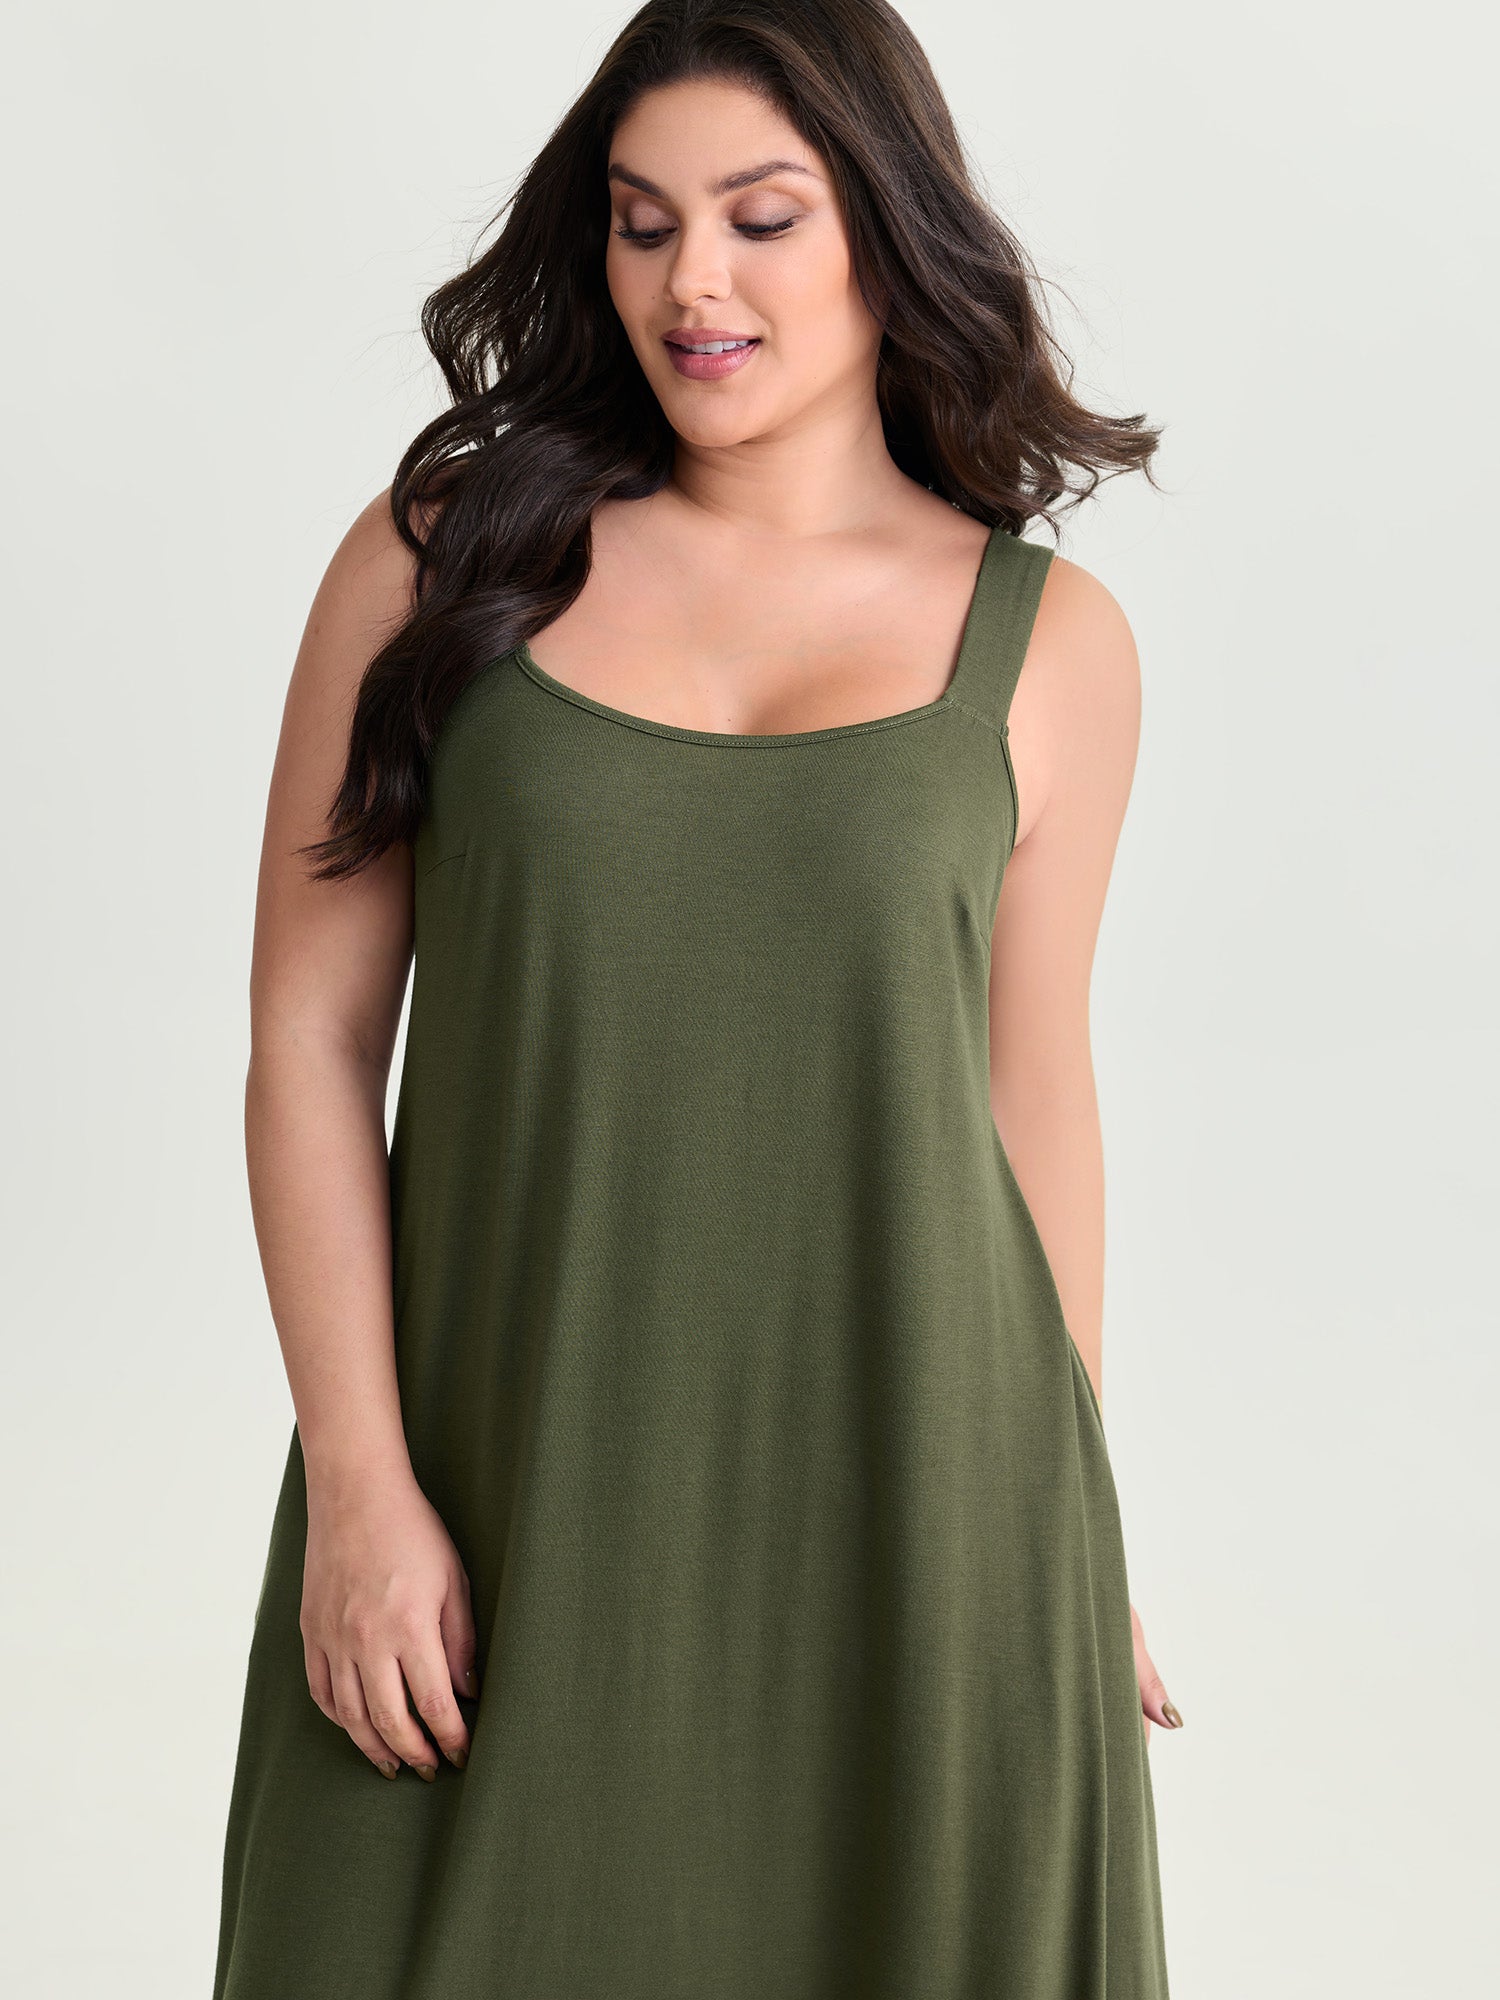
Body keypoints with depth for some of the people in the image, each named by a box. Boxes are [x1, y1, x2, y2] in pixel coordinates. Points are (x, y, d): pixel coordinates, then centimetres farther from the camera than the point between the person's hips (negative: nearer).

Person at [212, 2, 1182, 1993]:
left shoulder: (1048, 641, 2)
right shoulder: (443, 555, 0)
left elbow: (1031, 1090, 8)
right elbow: (310, 1034, -2)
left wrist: (1074, 1544, 11)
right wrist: (356, 1481, -8)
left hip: (893, 1489, 1)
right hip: (511, 1474, 0)